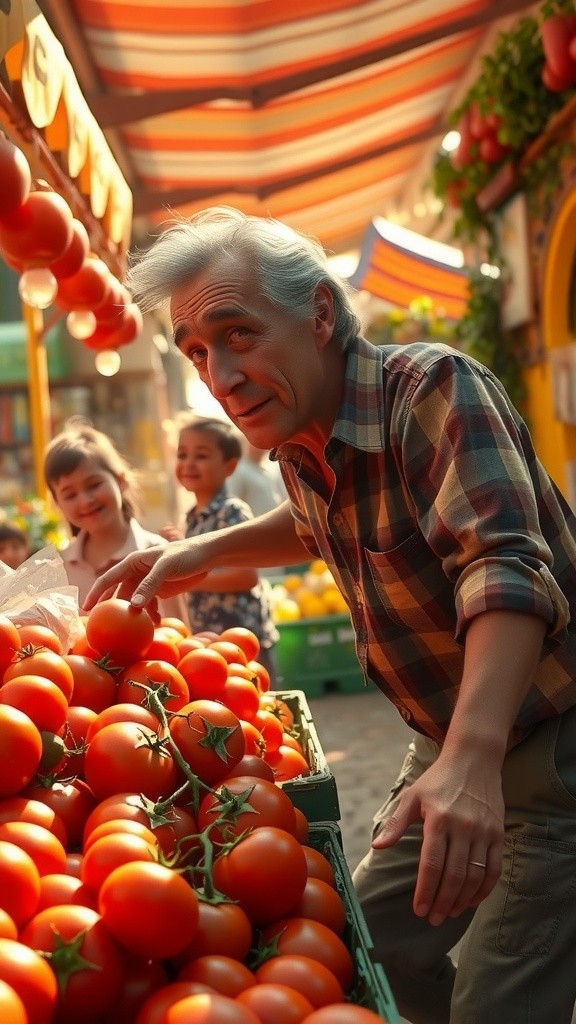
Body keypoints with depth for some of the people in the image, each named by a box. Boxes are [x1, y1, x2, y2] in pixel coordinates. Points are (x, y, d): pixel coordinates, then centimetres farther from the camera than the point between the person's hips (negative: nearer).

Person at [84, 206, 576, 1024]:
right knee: (375, 941, 14)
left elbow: (508, 571, -38)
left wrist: (472, 758, -52)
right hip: (452, 742, 8)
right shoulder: (298, 438, 0)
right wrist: (203, 552, 7)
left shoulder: (434, 391, -24)